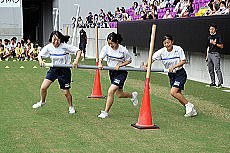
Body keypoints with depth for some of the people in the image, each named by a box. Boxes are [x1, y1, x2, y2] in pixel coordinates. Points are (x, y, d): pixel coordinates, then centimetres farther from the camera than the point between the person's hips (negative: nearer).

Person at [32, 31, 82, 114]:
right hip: (53, 69, 3)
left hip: (64, 70, -3)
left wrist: (76, 60, -32)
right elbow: (39, 55, -2)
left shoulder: (65, 46, -17)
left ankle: (71, 107, 27)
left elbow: (78, 51, -15)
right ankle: (42, 101, 25)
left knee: (66, 92, 1)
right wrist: (40, 60, -25)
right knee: (43, 87, -5)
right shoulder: (49, 47, -8)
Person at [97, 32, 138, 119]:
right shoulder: (106, 48, -10)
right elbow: (101, 57, 1)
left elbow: (129, 60, -6)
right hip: (112, 72, 5)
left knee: (110, 91, -17)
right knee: (119, 94, 16)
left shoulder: (123, 50, -19)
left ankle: (106, 112, -3)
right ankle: (133, 95, 48)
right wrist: (100, 64, -21)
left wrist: (119, 65, -19)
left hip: (121, 73, -5)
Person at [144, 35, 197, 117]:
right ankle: (191, 110, 19)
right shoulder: (162, 51, -7)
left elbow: (183, 61, -10)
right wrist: (146, 65, -35)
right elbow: (153, 58, -17)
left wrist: (174, 67, -22)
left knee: (173, 92, -20)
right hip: (171, 75, 5)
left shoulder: (178, 49, -14)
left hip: (180, 74, -5)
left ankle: (188, 105, -3)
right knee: (178, 94, 5)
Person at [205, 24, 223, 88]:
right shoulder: (209, 37, 18)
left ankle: (220, 82, -17)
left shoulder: (218, 36, -2)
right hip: (209, 54, 7)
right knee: (210, 69, 7)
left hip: (215, 54, -7)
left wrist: (215, 43, -15)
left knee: (217, 68, -15)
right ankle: (213, 82, 13)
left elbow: (221, 46, -5)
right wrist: (207, 56, 16)